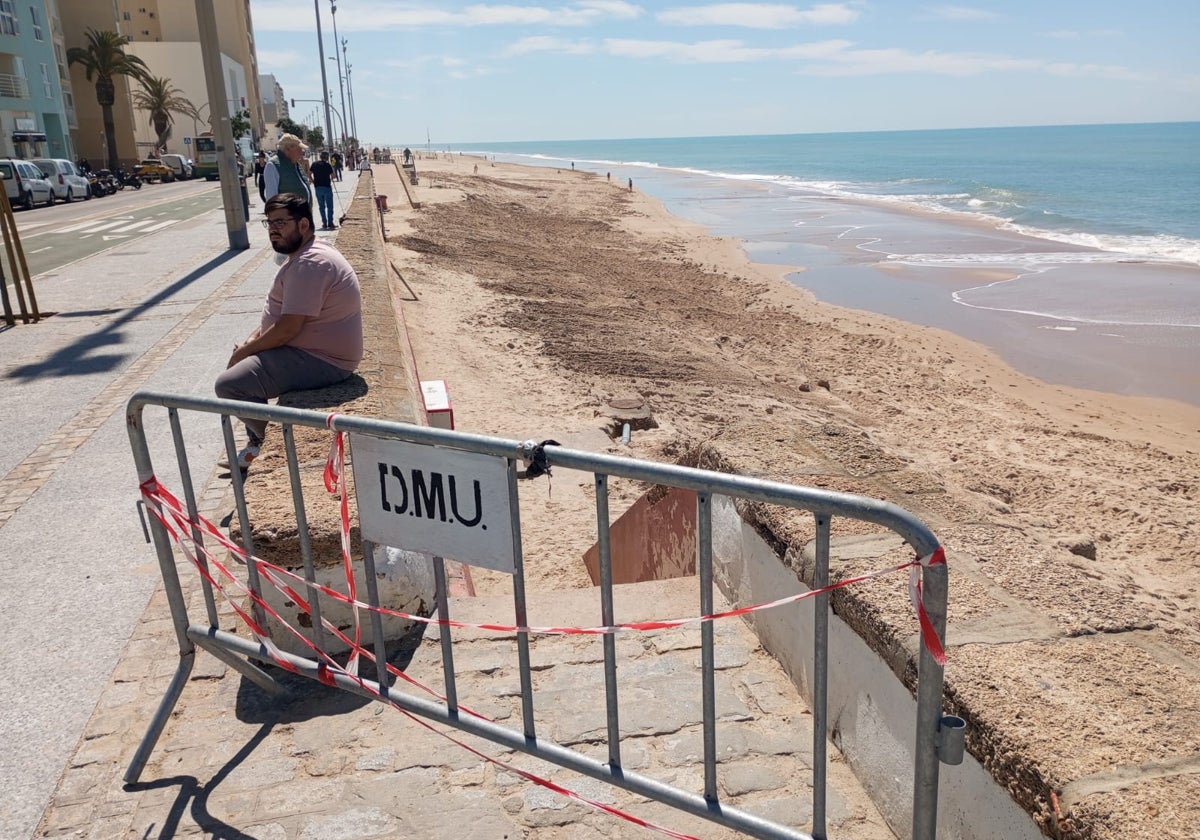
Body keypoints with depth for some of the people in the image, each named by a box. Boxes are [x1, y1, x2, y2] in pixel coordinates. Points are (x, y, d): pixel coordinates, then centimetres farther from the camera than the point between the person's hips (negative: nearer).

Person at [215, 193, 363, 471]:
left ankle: (258, 439, 12)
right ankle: (255, 445, 27)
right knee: (239, 365, 25)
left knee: (228, 384, -16)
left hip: (320, 361, -11)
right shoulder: (303, 253, 11)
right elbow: (282, 312, 21)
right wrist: (252, 339, 8)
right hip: (314, 349, 11)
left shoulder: (309, 264, -24)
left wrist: (245, 350, -12)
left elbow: (288, 328, -26)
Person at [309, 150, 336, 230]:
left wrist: (313, 182, 13)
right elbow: (333, 176, -5)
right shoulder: (328, 165, -5)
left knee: (321, 206, 11)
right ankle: (330, 223, -3)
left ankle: (324, 223, 10)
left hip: (317, 187, 4)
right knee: (329, 206, 2)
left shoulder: (314, 164, 6)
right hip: (327, 187, -4)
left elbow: (309, 173, 4)